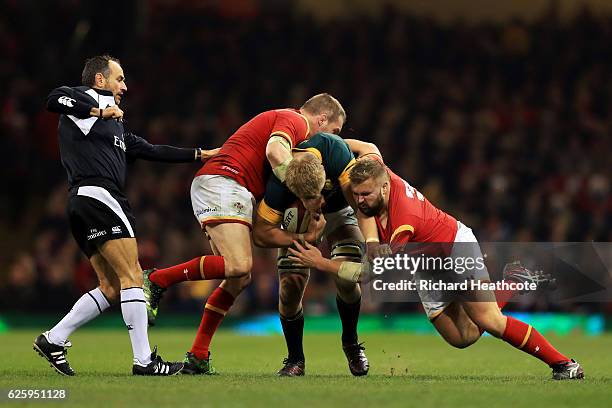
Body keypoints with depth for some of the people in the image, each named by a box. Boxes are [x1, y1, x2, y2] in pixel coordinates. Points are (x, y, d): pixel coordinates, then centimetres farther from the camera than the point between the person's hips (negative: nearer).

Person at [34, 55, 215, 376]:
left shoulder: (112, 121, 30)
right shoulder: (87, 99, 2)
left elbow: (150, 151, 31)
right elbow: (54, 100, -20)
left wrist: (198, 155, 28)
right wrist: (100, 111, -17)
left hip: (83, 205, 10)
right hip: (97, 196, -10)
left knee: (111, 288, 8)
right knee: (132, 277, -11)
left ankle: (53, 340, 8)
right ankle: (144, 360, -12)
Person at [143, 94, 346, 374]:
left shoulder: (282, 118, 29)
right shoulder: (294, 120, -3)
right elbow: (274, 152, -23)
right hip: (222, 182, -11)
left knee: (239, 280, 7)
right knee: (238, 265, -24)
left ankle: (197, 358, 4)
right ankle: (156, 280, -14)